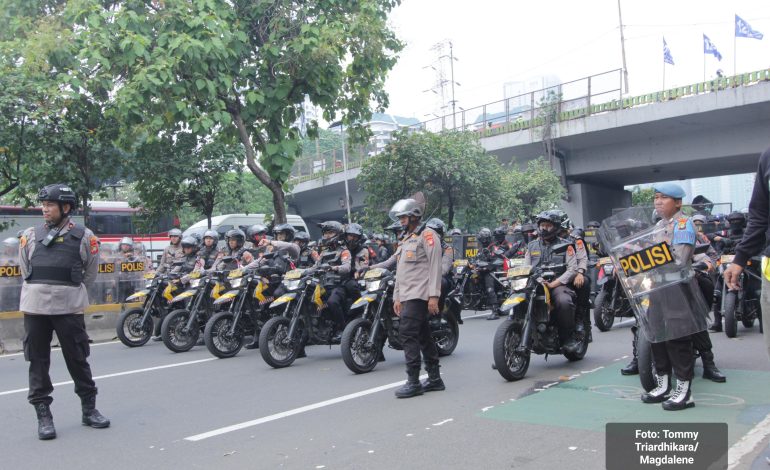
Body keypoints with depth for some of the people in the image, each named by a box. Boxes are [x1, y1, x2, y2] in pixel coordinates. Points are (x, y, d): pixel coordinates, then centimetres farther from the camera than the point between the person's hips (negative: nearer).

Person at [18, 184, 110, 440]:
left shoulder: (83, 236, 2)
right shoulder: (31, 235, 7)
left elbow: (91, 271, 11)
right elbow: (24, 268, 17)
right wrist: (41, 290, 13)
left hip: (69, 307, -2)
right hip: (35, 306, 2)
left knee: (78, 359, 6)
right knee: (38, 361, 5)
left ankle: (89, 409, 18)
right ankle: (43, 415, 13)